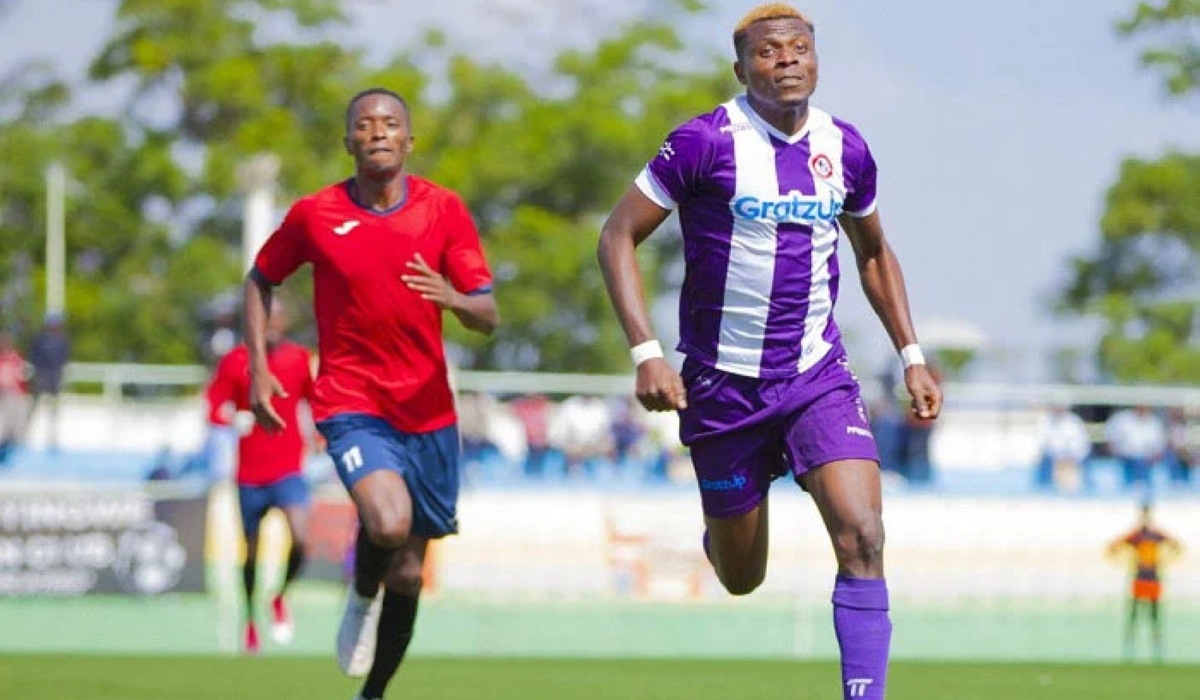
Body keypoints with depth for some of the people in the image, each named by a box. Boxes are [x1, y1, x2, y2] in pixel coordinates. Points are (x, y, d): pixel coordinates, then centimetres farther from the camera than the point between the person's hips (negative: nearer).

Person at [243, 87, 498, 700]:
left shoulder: (444, 211, -1)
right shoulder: (315, 214, -4)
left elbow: (488, 317, -3)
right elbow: (260, 280, 13)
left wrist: (454, 298, -27)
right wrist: (258, 368, 2)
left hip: (428, 410, 3)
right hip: (351, 402, -3)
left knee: (408, 572, 9)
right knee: (389, 522, -30)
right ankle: (362, 599, 5)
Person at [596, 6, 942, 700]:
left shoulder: (845, 148, 1)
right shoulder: (706, 142, -13)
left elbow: (873, 252, 19)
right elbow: (618, 235, -9)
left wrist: (911, 356, 12)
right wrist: (647, 354, -19)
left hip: (818, 376, 2)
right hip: (722, 383, -2)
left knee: (862, 536, -19)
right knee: (742, 578, 9)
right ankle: (718, 535, 47)